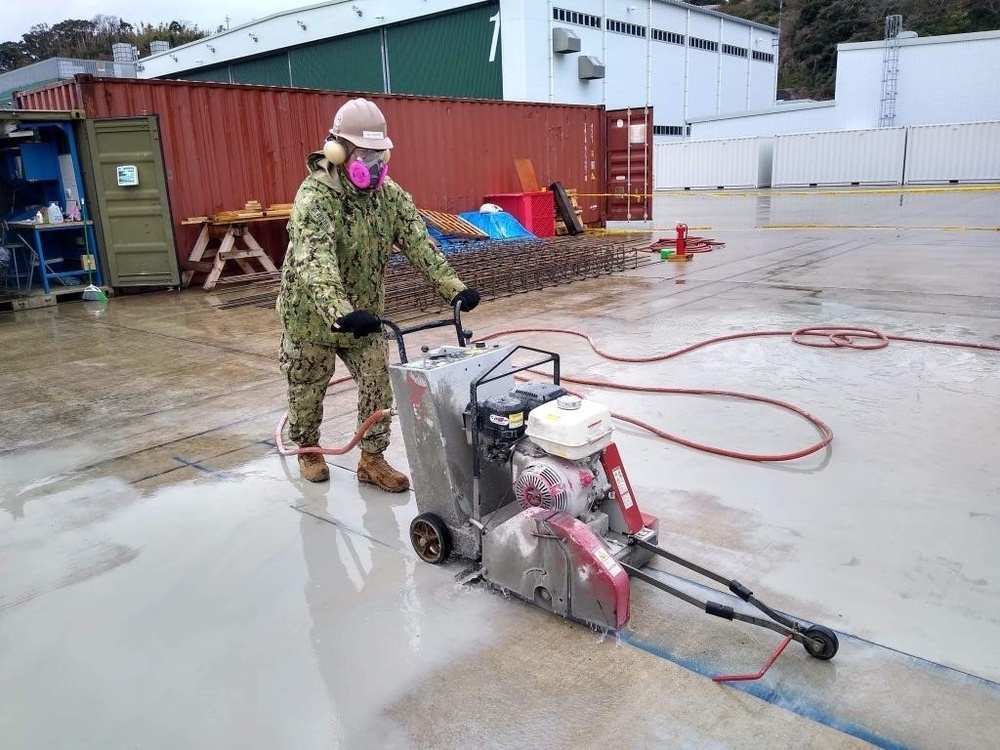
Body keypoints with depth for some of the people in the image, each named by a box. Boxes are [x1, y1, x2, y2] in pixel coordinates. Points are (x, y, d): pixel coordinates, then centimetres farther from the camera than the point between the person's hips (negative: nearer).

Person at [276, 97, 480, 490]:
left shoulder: (390, 194, -7)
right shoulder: (314, 196, -27)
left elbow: (419, 243, -14)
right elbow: (314, 262, -41)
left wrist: (453, 287, -29)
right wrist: (341, 314, -56)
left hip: (366, 314, 5)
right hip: (312, 315, -4)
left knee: (379, 383, 1)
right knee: (308, 390, 13)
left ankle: (372, 460, 18)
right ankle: (308, 450, 38)